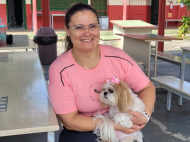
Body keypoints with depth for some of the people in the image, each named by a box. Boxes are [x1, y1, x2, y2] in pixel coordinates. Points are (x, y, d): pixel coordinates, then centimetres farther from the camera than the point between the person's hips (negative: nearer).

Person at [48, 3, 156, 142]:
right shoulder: (59, 70, -17)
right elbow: (70, 120, -15)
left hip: (120, 125, 1)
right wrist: (115, 124, -23)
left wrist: (144, 115, -21)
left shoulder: (118, 57, -13)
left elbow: (147, 87, -2)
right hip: (83, 131, -1)